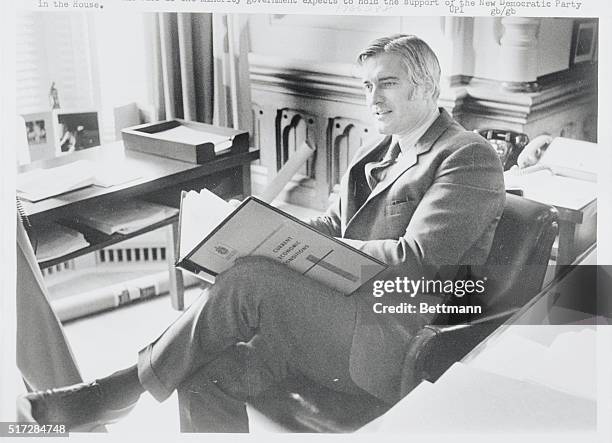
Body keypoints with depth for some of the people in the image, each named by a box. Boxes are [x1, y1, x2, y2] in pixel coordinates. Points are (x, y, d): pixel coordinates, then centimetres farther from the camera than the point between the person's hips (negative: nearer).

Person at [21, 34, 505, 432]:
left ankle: (122, 388, -8)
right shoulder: (377, 153, 20)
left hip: (400, 341, -7)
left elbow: (415, 262, -16)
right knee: (209, 379, -18)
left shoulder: (471, 159, -6)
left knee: (251, 280, -26)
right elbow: (331, 225, 20)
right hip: (340, 315, 7)